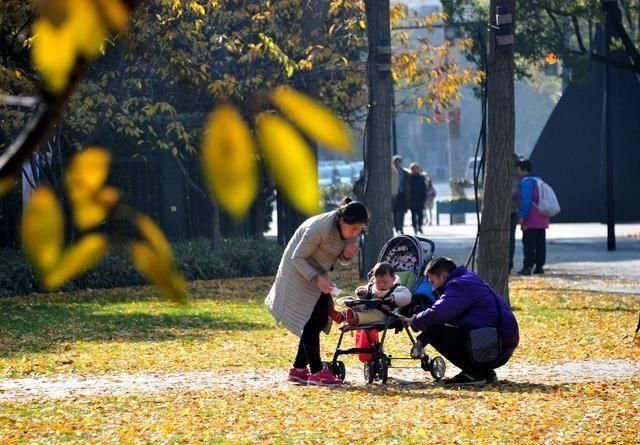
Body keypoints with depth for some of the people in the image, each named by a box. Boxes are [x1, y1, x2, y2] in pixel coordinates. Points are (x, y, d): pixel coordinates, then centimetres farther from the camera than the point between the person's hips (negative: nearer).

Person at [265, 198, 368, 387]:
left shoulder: (353, 231, -12)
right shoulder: (321, 228, -33)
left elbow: (341, 258, 4)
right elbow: (298, 258, -25)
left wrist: (347, 255, -21)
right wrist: (317, 278, -37)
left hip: (318, 272, 8)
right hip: (300, 271, -8)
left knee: (321, 319, 6)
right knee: (311, 320, -13)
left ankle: (298, 369, 14)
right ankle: (316, 371, -11)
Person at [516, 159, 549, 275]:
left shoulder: (526, 182, -11)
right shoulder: (538, 181, 19)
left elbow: (526, 201, -20)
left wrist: (522, 217, -19)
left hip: (531, 221, -9)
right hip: (542, 220, 9)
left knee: (529, 245, -7)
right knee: (540, 244, 11)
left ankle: (528, 266, -9)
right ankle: (540, 266, 13)